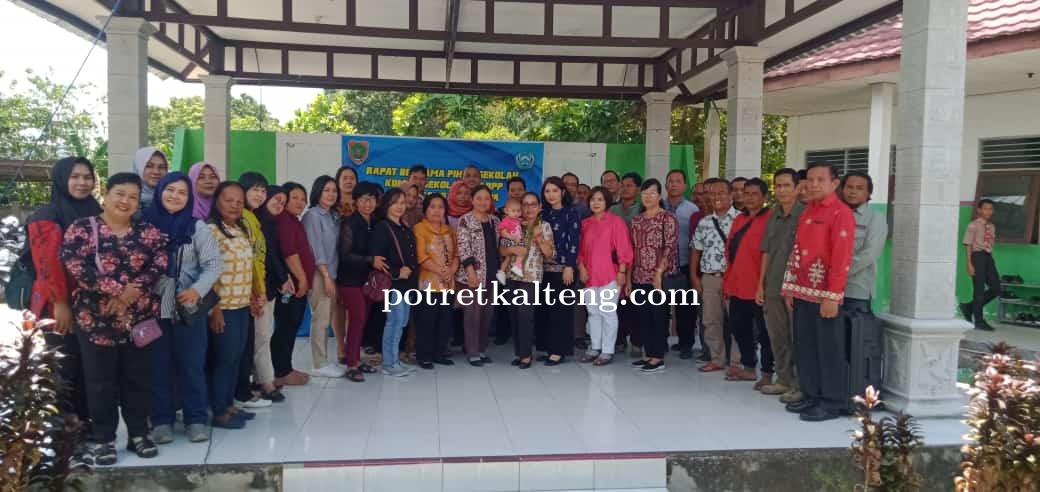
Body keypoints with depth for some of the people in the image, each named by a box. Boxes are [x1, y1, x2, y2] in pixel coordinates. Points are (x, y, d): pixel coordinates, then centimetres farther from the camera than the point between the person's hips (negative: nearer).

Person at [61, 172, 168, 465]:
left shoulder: (148, 232, 6)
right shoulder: (82, 228, -2)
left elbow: (159, 265, -5)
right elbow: (75, 266, -15)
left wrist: (132, 290, -19)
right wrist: (116, 290, -20)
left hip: (140, 318, 3)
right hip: (96, 318, -2)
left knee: (138, 378, 10)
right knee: (101, 381, 6)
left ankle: (138, 434, 22)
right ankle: (104, 439, 18)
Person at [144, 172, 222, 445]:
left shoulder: (196, 227, 0)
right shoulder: (144, 224, 2)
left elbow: (214, 263, -3)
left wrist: (197, 290, -17)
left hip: (188, 307, -1)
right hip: (152, 307, 1)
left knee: (191, 365, 6)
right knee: (158, 366, 8)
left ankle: (196, 419, 16)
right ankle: (161, 420, 20)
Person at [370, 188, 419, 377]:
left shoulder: (404, 229, 16)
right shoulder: (382, 228, -8)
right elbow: (377, 257, -16)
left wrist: (411, 271, 7)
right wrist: (396, 273, -18)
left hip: (406, 282, 8)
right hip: (393, 282, -8)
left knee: (402, 321, 10)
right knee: (395, 320, -8)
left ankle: (394, 359, 19)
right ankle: (389, 363, -1)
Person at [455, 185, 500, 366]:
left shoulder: (495, 220, 11)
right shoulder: (465, 221, -7)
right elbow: (463, 249, -13)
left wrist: (500, 269, 10)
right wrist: (471, 273, -19)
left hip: (491, 274, 6)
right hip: (473, 274, -6)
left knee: (487, 313, 10)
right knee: (472, 314, -3)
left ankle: (482, 349, 21)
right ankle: (473, 353, 4)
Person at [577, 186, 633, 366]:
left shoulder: (616, 221, -4)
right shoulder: (585, 223, 11)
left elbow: (623, 248, -7)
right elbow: (581, 249, 13)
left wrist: (622, 271, -10)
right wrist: (581, 267, 0)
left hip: (610, 274, -5)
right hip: (590, 275, 5)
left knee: (608, 312, -2)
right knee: (593, 312, 11)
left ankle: (608, 351, 5)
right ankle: (594, 348, 21)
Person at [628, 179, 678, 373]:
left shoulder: (668, 218, -6)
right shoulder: (637, 220, 13)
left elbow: (669, 247, -13)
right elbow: (633, 250, 13)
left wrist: (659, 272, -20)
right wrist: (629, 277, 10)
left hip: (659, 276, -6)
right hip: (639, 277, 6)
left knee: (658, 316, -2)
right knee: (644, 316, 10)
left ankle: (658, 357, 5)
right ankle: (648, 354, 19)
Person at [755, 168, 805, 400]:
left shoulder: (805, 215, -7)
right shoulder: (772, 217, 12)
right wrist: (761, 284, 13)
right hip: (773, 288, 6)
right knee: (777, 337, 12)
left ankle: (800, 385, 10)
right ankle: (784, 380, 24)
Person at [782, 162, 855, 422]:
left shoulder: (841, 213, -11)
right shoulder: (807, 212, 15)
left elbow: (842, 258, -17)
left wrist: (832, 296, -20)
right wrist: (790, 288, 13)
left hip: (825, 295, -8)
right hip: (803, 293, 8)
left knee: (829, 350, 1)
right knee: (804, 348, 12)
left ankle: (832, 403, 10)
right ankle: (812, 395, 23)